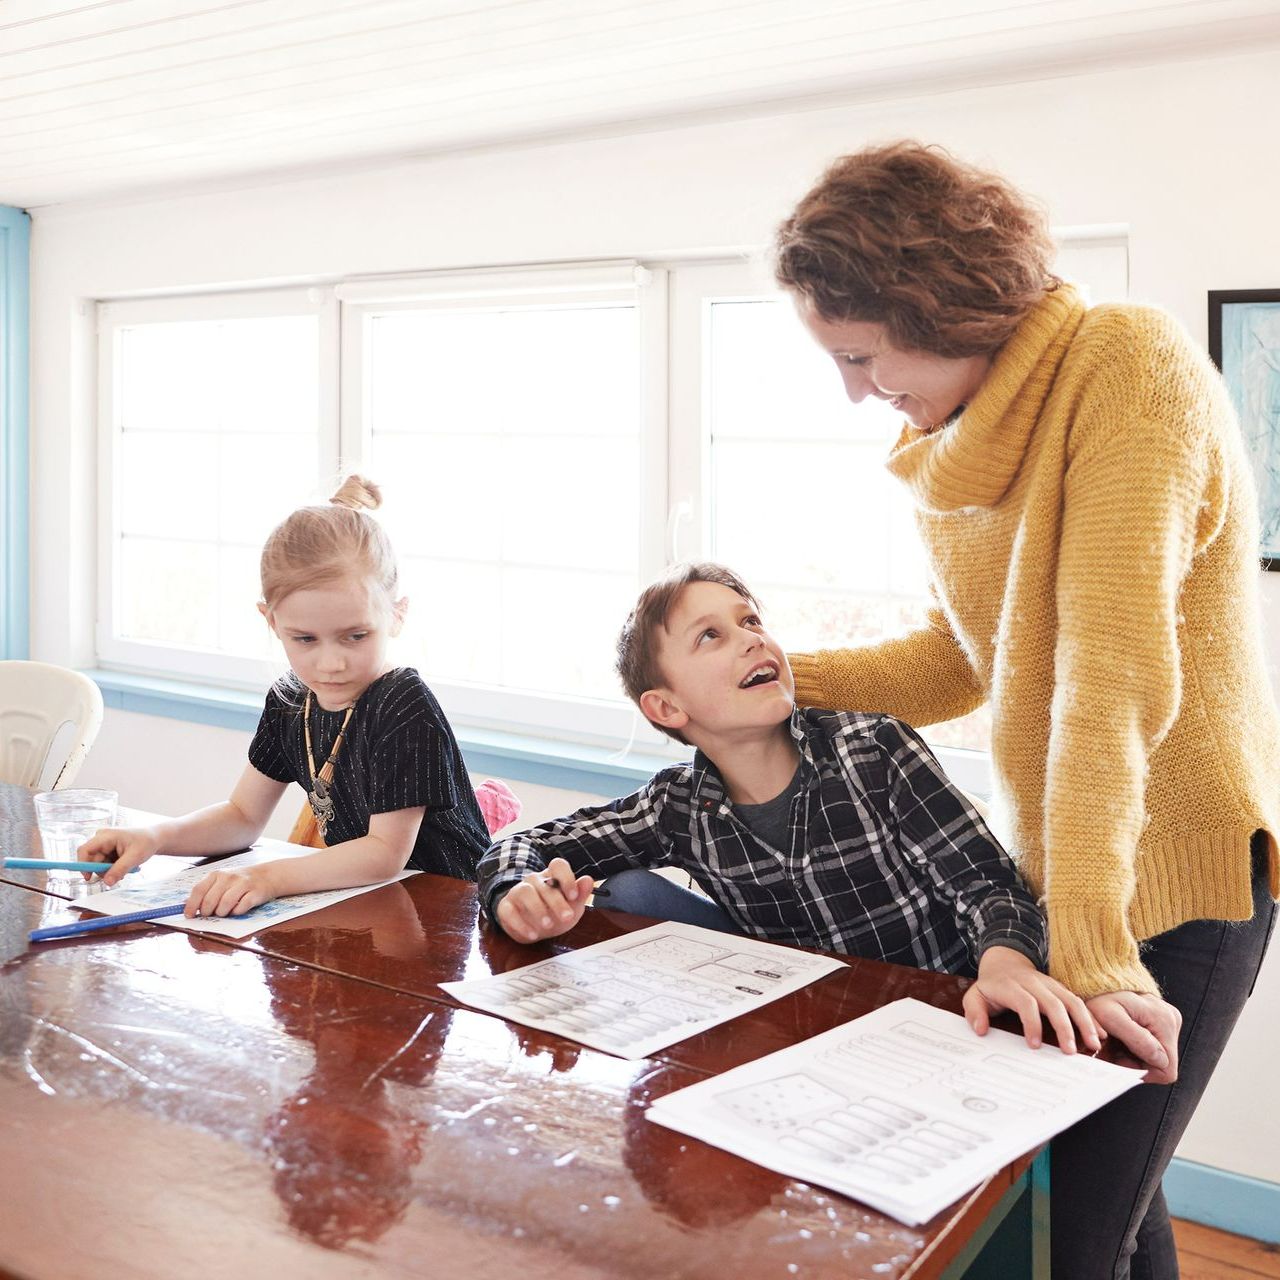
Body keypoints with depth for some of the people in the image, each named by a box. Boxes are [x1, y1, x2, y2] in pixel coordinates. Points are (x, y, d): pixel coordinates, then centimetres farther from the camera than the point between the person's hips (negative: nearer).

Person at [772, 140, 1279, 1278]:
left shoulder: (1131, 364, -18)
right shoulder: (955, 435, 7)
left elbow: (1116, 670, -27)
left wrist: (1088, 949, -30)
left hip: (1181, 866, -7)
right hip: (1052, 862, 8)